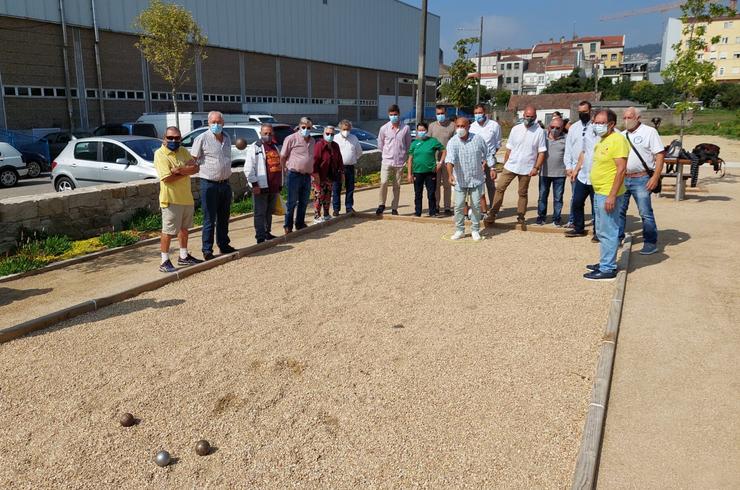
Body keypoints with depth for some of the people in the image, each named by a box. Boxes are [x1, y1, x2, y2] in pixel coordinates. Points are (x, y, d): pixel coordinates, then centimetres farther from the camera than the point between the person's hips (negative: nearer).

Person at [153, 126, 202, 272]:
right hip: (171, 199, -7)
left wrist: (180, 170, -20)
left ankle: (184, 256, 31)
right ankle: (165, 261, 5)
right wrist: (186, 172, -12)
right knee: (168, 231, -2)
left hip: (187, 197, 7)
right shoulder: (160, 154, -12)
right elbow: (167, 178, -22)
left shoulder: (183, 151, 8)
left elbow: (195, 168, -4)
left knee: (184, 228, 18)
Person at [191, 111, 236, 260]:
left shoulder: (227, 138, 12)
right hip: (209, 184, -6)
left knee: (224, 218, 15)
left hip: (225, 184, 6)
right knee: (209, 219, -2)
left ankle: (224, 245, 27)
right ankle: (207, 250, 5)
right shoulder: (202, 138, -8)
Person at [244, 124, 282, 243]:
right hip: (261, 188, -7)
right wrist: (254, 184, -16)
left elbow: (279, 166, 22)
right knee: (260, 213, -3)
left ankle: (267, 233, 27)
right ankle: (260, 237, 0)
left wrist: (280, 184, 18)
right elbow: (248, 168, -12)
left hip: (274, 187, 7)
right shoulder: (254, 148, -5)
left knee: (269, 212, 16)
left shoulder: (275, 147, 18)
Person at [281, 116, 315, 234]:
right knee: (292, 202, -1)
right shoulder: (291, 139, -7)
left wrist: (312, 171, 16)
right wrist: (287, 168, 0)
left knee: (304, 202, 13)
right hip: (294, 175, -6)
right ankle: (288, 227, 8)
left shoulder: (312, 141, 13)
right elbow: (282, 157, -4)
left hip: (307, 176, 6)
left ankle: (300, 224, 26)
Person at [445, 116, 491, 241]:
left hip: (476, 179, 1)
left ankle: (475, 230, 18)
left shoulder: (478, 139, -4)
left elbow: (487, 154, 12)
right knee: (459, 206, 1)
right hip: (460, 180, -1)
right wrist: (450, 174, -40)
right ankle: (459, 230, 15)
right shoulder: (452, 142, -11)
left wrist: (491, 168, 11)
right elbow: (450, 160, -26)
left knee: (476, 205, 4)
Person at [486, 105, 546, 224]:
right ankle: (492, 214, 0)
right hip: (511, 166, 2)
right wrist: (505, 163, 4)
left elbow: (541, 152, -4)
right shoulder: (516, 129, 4)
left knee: (523, 193, 8)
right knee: (499, 189, -4)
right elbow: (509, 149, 7)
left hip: (526, 168, -2)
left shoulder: (539, 132, -3)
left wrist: (536, 167, -12)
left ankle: (520, 216, 18)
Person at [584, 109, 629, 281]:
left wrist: (612, 195, -24)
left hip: (608, 194, -10)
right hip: (599, 193, 10)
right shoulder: (602, 140, 15)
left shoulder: (617, 140, -15)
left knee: (607, 232, -5)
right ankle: (605, 262, 28)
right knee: (602, 231, 17)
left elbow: (621, 169, -20)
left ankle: (608, 269, 0)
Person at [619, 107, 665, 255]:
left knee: (645, 213, -4)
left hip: (640, 179, -6)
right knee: (619, 210, 11)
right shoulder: (622, 135, 14)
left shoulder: (649, 132, -3)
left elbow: (660, 155, -8)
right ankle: (617, 238, 23)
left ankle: (651, 243, 5)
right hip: (622, 179, 6)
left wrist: (655, 177, -16)